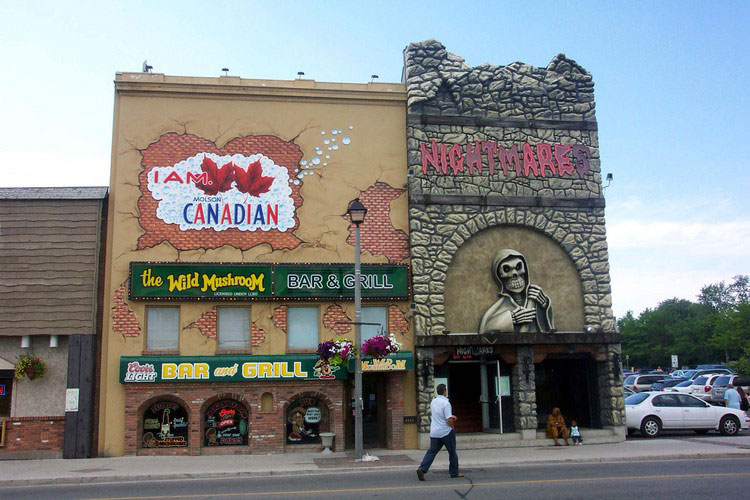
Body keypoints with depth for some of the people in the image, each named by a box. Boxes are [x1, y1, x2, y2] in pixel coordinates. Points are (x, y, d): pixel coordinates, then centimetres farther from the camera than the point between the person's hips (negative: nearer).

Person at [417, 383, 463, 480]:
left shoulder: (433, 402, 7)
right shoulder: (446, 403, -17)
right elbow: (449, 420, -21)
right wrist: (453, 427, -1)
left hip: (434, 432, 6)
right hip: (446, 432, -6)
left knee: (431, 451, 6)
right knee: (452, 453, 11)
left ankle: (422, 468, -12)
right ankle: (454, 472, 20)